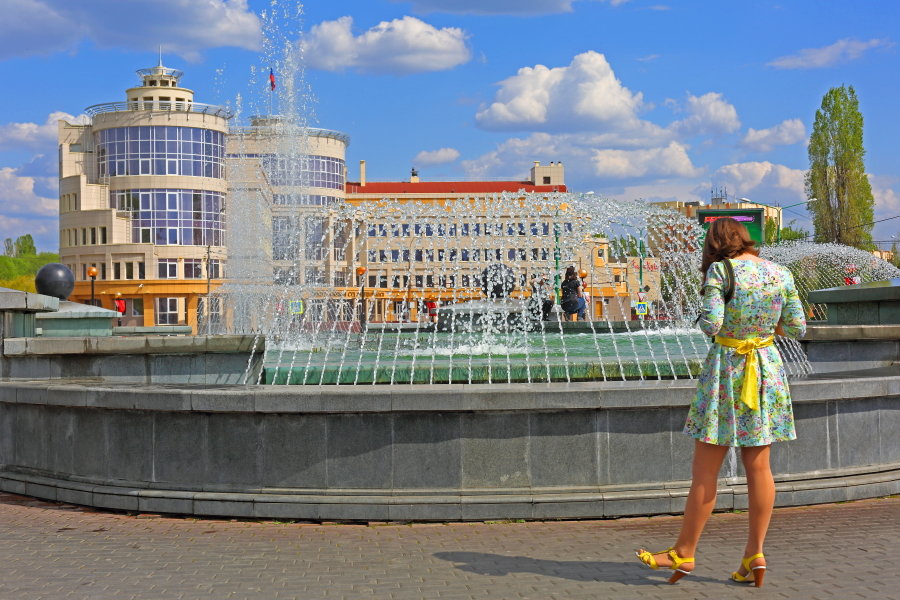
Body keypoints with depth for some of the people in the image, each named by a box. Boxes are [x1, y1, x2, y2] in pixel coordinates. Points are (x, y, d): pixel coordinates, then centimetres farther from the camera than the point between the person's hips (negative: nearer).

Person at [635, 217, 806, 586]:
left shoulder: (721, 270, -12)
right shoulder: (782, 274, 3)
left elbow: (710, 324, -19)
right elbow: (797, 328, 4)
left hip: (728, 369, -5)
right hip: (767, 369, 5)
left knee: (705, 470, 2)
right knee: (758, 466, 11)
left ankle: (684, 553, 10)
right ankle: (755, 553, 14)